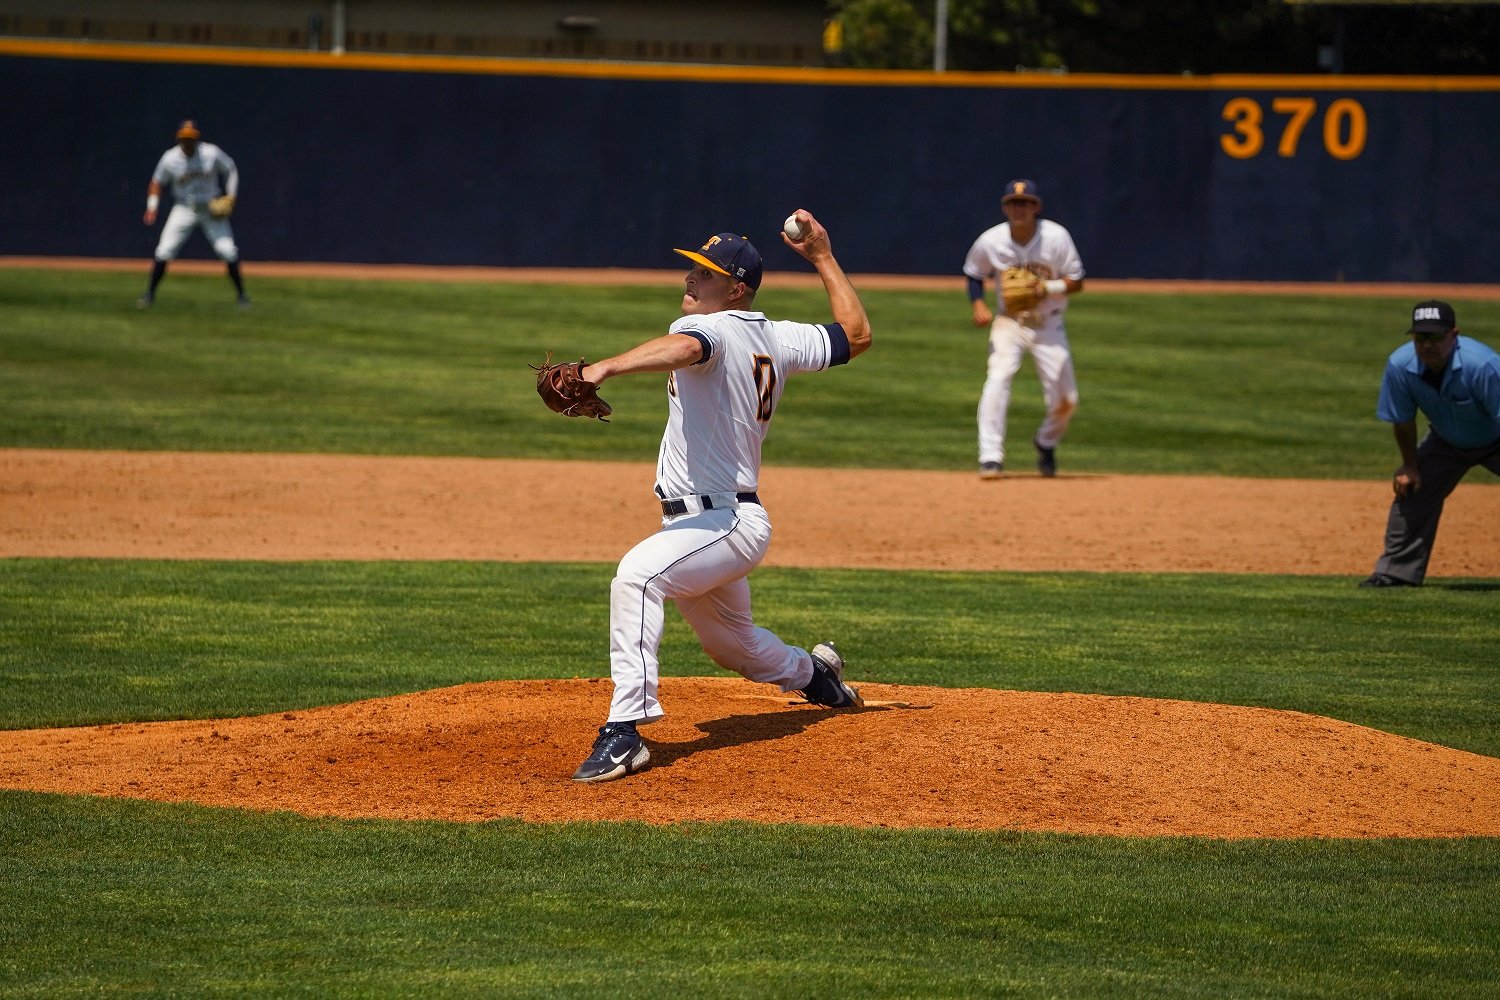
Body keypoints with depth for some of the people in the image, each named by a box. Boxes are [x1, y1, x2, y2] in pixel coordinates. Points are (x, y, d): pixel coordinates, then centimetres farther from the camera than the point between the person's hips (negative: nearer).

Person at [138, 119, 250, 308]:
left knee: (227, 251, -9)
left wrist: (231, 197, -10)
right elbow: (157, 183, 1)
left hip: (212, 210, 0)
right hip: (184, 209, 0)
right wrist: (152, 206, -12)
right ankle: (150, 293, 7)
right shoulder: (170, 159, -14)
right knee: (164, 252, -9)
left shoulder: (212, 154, -16)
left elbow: (231, 170, 0)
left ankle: (241, 294, 9)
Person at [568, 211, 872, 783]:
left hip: (721, 522, -11)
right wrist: (822, 257, 27)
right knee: (731, 642, 32)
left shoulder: (713, 329, -16)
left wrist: (605, 368, -55)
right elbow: (856, 335, 21)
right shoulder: (776, 340, 9)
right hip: (736, 520, 11)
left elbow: (685, 348, -42)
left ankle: (625, 731, -43)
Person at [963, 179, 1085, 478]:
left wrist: (1046, 287, -29)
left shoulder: (1056, 237, -16)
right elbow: (973, 274, 6)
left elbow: (1076, 282, -10)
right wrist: (977, 305, -12)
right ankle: (991, 457, -25)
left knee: (1065, 400, 0)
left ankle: (1046, 443, 34)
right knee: (998, 378, -25)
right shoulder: (990, 242, -13)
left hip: (1048, 325, 1)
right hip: (1009, 322, -1)